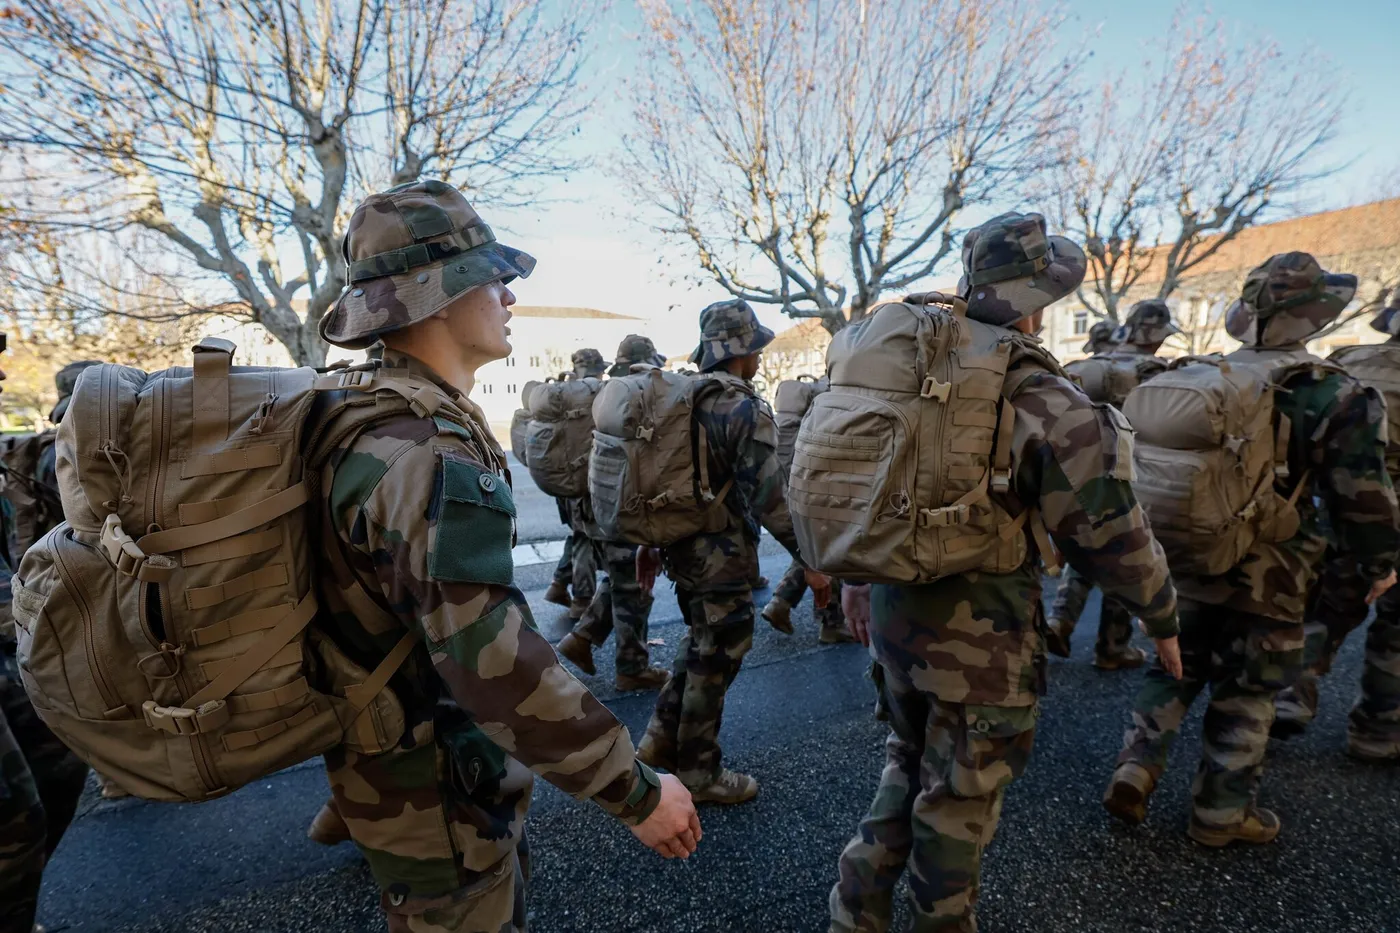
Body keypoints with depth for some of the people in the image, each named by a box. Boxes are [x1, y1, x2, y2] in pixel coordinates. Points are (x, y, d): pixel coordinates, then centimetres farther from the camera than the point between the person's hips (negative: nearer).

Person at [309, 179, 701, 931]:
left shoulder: (388, 419, 3)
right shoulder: (429, 456, -30)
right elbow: (500, 668, -34)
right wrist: (637, 791, -25)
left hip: (456, 767, 9)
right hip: (436, 797, -9)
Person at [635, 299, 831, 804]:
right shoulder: (745, 408, -18)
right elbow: (769, 497, -24)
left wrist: (649, 541, 19)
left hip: (682, 548, 8)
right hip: (721, 556, -8)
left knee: (699, 643, 26)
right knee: (715, 660, 8)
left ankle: (661, 739, 34)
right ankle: (698, 773, 25)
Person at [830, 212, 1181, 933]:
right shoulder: (1051, 407, -18)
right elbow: (1111, 538, -13)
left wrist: (855, 577, 20)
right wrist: (1163, 618, 6)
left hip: (893, 609, 6)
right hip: (978, 636, -6)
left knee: (910, 760, 27)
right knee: (959, 796, 16)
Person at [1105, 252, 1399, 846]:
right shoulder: (1337, 395, -12)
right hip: (1265, 574, -3)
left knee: (1175, 669, 19)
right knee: (1245, 692, 10)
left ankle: (1134, 773, 14)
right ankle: (1221, 814, 22)